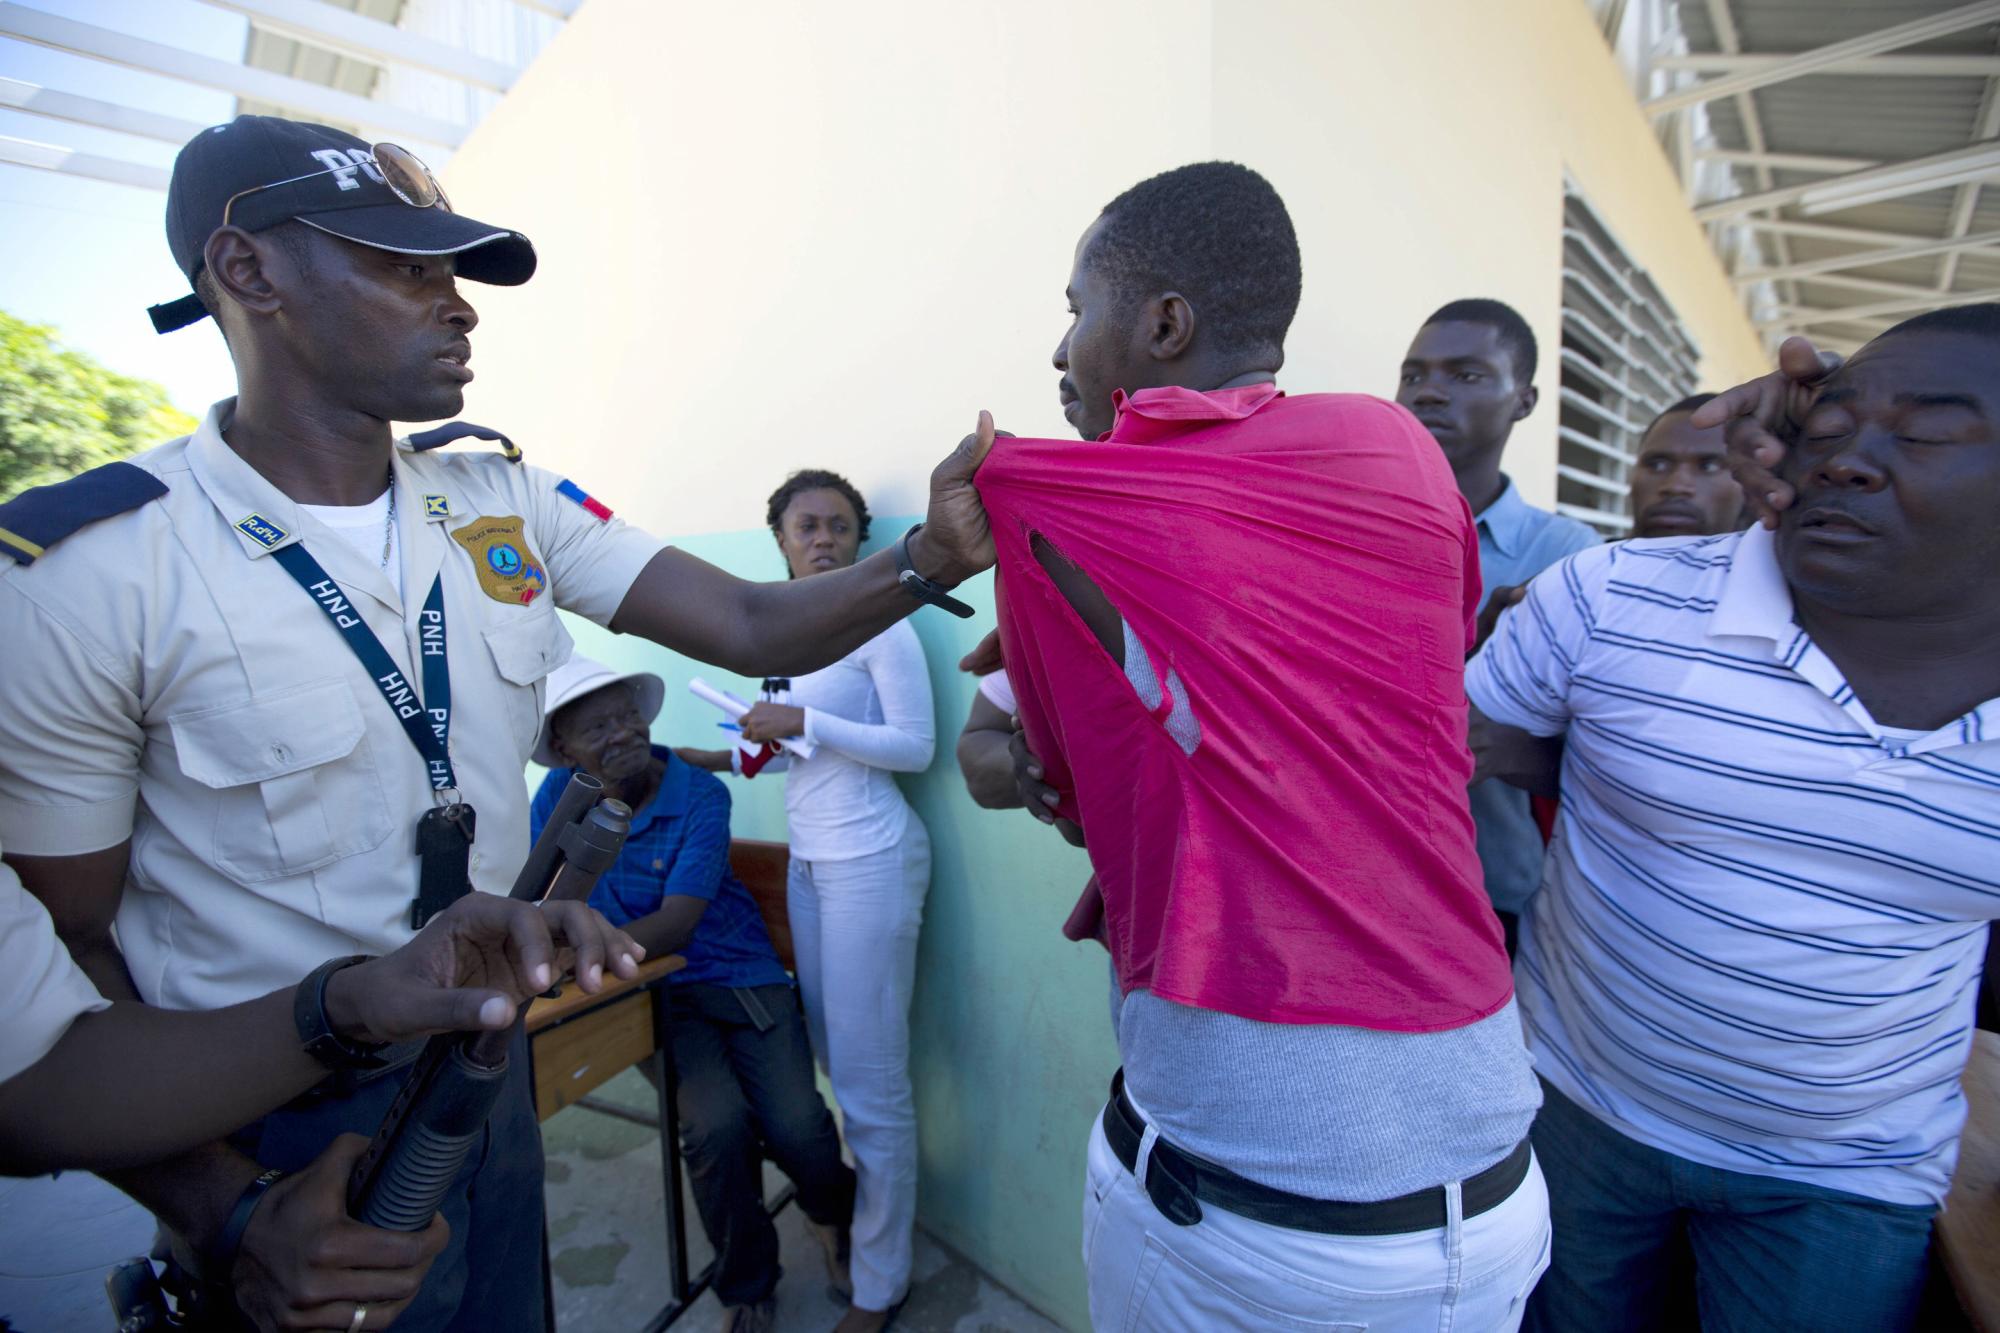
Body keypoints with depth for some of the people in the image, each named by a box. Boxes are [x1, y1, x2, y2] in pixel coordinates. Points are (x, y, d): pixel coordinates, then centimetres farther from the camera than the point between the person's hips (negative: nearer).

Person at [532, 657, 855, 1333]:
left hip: (740, 977, -1)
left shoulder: (699, 795, -12)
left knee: (799, 1129, -19)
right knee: (719, 1125, -25)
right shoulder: (559, 794, -1)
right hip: (652, 997, 2)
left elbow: (674, 926, -18)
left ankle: (833, 1215, 22)